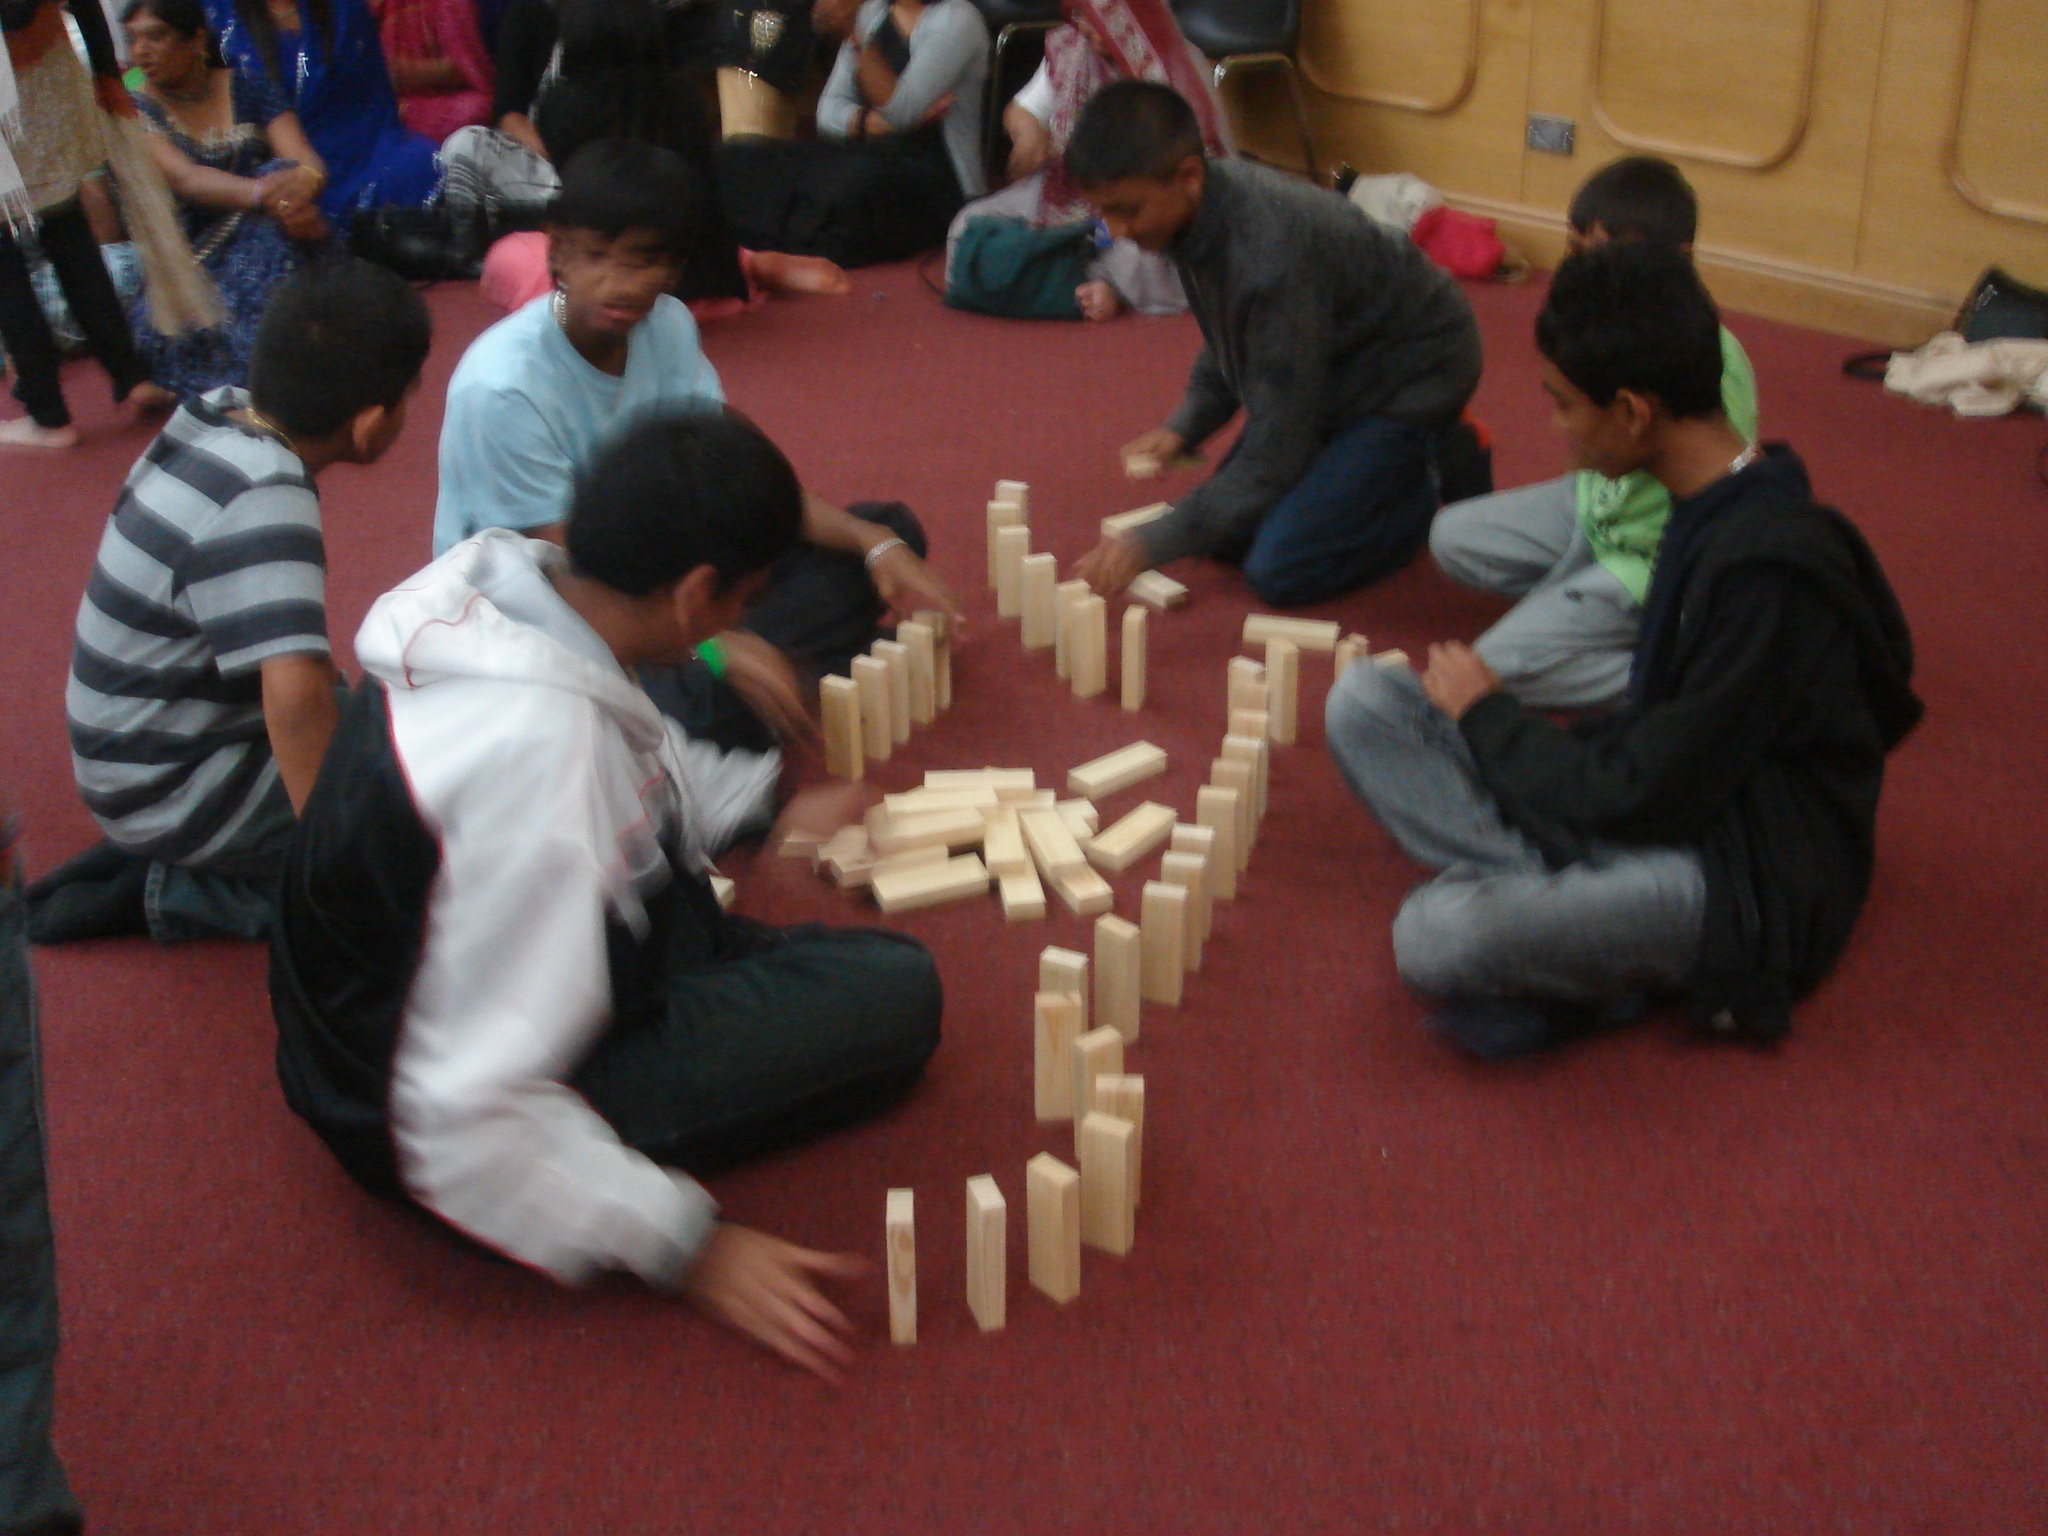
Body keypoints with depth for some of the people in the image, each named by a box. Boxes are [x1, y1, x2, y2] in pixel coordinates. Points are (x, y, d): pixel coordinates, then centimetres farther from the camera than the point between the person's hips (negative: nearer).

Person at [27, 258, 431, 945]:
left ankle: (162, 854, 12)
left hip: (151, 740, 9)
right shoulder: (262, 503, -31)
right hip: (176, 791, -9)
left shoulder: (218, 412, -6)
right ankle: (173, 892, -4)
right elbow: (297, 694, -41)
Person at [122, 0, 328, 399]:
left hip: (264, 244, 2)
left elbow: (305, 163, -9)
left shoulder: (246, 90, 5)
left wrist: (302, 183, -36)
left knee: (285, 173, -28)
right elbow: (185, 179, -19)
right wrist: (262, 193, -40)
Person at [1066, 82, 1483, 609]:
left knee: (1279, 570, -17)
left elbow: (1274, 453, -31)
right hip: (1335, 366, 9)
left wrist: (1152, 544, -30)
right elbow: (1227, 344, 10)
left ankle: (1438, 482, 3)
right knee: (1226, 536, 7)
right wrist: (1184, 428, -6)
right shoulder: (1200, 209, -11)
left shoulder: (1271, 257, -37)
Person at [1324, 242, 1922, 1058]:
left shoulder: (1763, 568, -24)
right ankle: (1548, 897, -14)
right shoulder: (1715, 507, 4)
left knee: (1440, 938, -34)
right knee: (1364, 700, -4)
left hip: (1747, 888, -10)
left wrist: (1486, 714, -6)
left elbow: (1642, 798, -19)